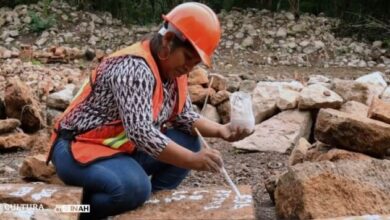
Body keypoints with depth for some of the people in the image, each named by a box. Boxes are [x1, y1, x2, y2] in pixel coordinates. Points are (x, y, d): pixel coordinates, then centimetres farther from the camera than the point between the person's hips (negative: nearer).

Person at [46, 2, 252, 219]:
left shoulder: (172, 69, 2)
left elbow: (184, 115, 8)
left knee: (188, 142, -3)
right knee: (134, 187, -34)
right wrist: (193, 160, -34)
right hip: (80, 147, -9)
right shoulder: (134, 68, -27)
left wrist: (221, 130, -8)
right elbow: (140, 132, -35)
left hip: (125, 147, 9)